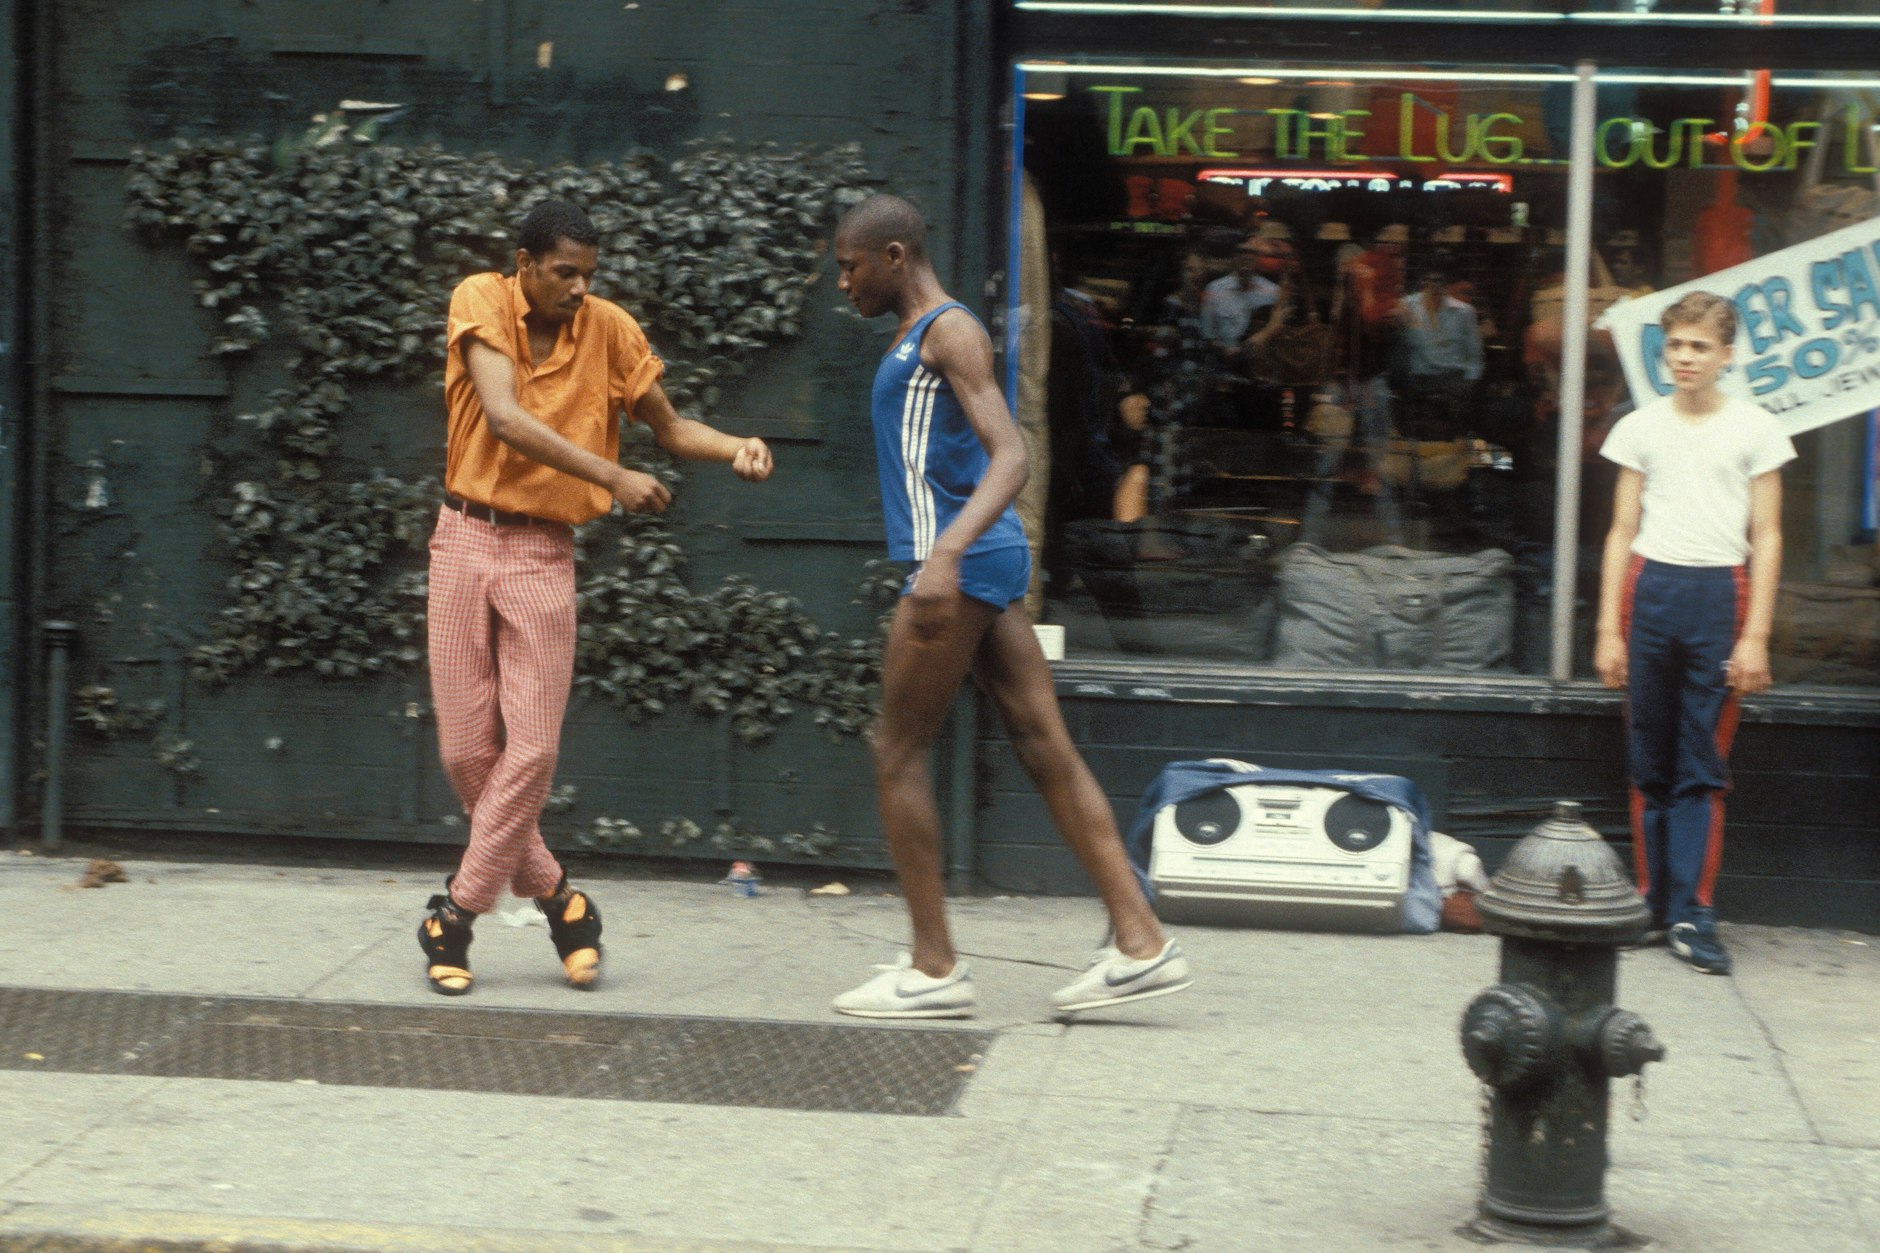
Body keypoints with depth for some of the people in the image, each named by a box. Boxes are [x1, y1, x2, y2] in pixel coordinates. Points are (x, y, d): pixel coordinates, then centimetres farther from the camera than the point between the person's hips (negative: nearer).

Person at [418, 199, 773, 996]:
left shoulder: (608, 329, 1)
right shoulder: (481, 302, -6)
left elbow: (669, 428, 12)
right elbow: (503, 418, -21)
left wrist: (736, 448, -9)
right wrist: (610, 476, -27)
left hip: (543, 554, 1)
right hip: (466, 539, 0)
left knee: (532, 750, -8)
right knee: (465, 748, 1)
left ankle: (455, 915, 3)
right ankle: (554, 898, 18)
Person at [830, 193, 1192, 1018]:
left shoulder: (949, 332, -9)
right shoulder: (919, 339, 21)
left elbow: (1009, 457, -21)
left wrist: (945, 554, -35)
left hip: (966, 561, -10)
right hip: (989, 561, 10)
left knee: (897, 753, -3)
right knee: (1044, 747, 5)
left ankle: (933, 968, 1)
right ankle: (1139, 942, 2)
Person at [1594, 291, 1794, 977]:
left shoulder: (1754, 430, 5)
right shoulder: (1640, 427, 11)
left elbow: (1766, 537, 3)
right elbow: (1622, 532, 11)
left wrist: (1755, 636, -4)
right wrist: (1608, 629, 4)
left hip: (1720, 593, -2)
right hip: (1648, 587, 2)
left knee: (1703, 766, -4)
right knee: (1649, 763, 4)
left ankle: (1692, 913, -4)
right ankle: (1651, 901, 11)